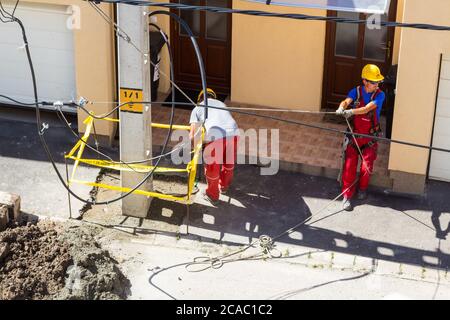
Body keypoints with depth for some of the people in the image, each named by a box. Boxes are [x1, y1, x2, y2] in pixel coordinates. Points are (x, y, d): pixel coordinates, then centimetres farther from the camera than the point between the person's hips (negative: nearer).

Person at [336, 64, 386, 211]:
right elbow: (347, 101, -23)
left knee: (367, 166, 1)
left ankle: (362, 189, 30)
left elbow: (368, 108, -27)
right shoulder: (356, 91, -4)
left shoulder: (379, 95, -11)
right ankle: (347, 196, 5)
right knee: (349, 166, -5)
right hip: (354, 135, 1)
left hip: (370, 137, -1)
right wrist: (341, 108, -48)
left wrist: (351, 111, -44)